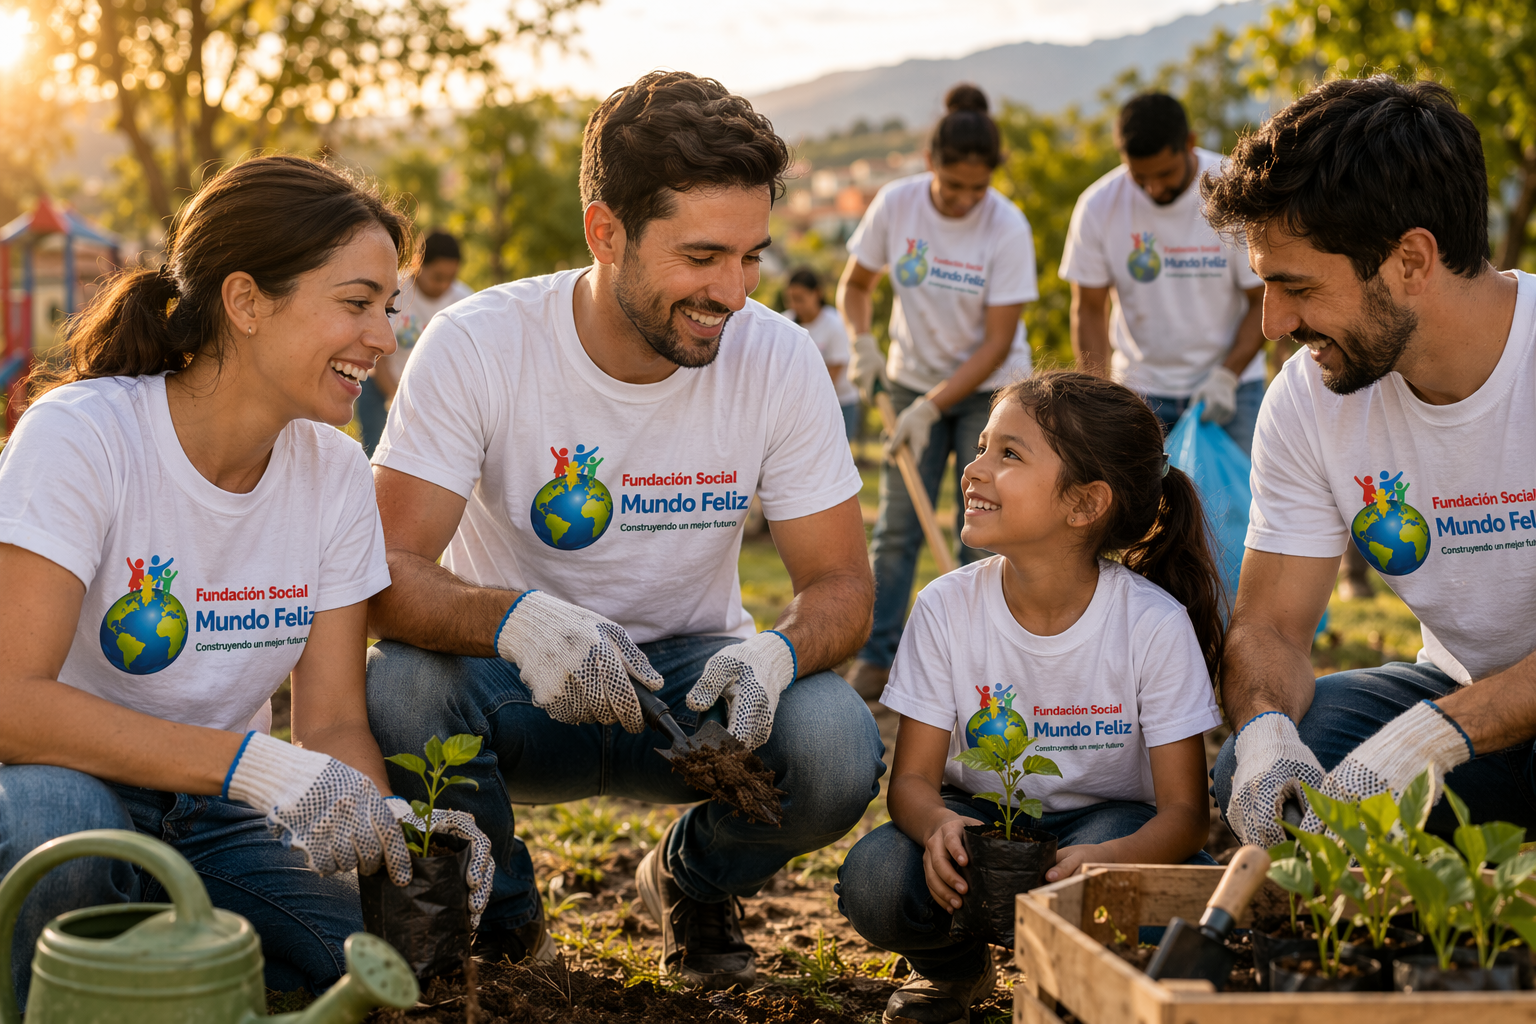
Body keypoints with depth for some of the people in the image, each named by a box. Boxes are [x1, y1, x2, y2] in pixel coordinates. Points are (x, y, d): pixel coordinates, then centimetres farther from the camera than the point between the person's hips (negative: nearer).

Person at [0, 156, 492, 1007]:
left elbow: (333, 722, -2)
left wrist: (383, 822, -24)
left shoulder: (336, 473, -3)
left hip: (209, 813, 4)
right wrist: (252, 764, -37)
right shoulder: (82, 436, -19)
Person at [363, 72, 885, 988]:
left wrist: (776, 652, -34)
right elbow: (385, 570, -23)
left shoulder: (779, 361, -14)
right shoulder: (476, 347, -19)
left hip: (696, 675, 2)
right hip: (523, 686, -1)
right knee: (397, 691, -34)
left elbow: (842, 584, -9)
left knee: (838, 747, -29)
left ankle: (692, 881, 9)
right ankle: (497, 905, 1)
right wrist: (512, 618, -45)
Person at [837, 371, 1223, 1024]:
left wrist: (1112, 857, -41)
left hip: (1109, 821, -1)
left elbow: (1185, 811, -18)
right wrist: (937, 825, -35)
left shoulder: (1155, 623, -19)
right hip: (982, 819, 2)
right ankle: (956, 965, 9)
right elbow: (912, 778, -9)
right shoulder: (947, 608, -13)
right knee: (874, 880, -29)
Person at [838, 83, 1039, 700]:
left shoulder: (1007, 228, -21)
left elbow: (998, 343, -19)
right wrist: (861, 341, -16)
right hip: (914, 381, 2)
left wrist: (932, 407, -23)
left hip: (990, 389, -2)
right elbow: (855, 284, 3)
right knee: (898, 522, 0)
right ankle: (876, 656, 6)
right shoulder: (895, 204, -13)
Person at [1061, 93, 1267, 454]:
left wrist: (1227, 376, -16)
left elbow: (1264, 300, -5)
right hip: (1140, 388, 1)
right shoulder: (1097, 206, -8)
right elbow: (1089, 309, 0)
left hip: (1231, 386, -1)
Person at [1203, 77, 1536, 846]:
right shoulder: (1306, 402, -5)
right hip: (1460, 690, 5)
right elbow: (1269, 629, -2)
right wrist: (1266, 728, -25)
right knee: (1254, 779, -22)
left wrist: (1431, 735, -39)